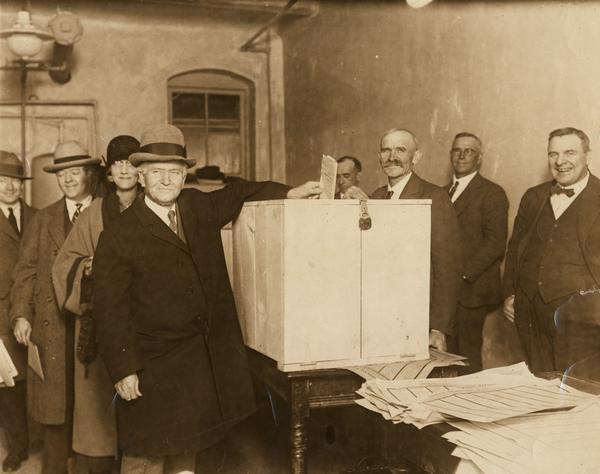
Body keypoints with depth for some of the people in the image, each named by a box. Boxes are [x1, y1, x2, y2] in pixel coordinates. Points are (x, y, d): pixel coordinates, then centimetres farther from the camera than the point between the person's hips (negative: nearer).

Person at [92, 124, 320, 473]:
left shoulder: (200, 207, 3)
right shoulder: (119, 237, -12)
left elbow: (239, 193, 22)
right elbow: (110, 311, -12)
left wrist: (290, 193, 11)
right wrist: (123, 372, -15)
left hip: (206, 361, 6)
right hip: (154, 366, -5)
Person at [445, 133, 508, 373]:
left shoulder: (492, 193, -2)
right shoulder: (443, 193, 19)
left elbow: (495, 243, -11)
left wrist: (462, 274, -16)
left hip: (470, 290, -6)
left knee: (467, 360, -4)